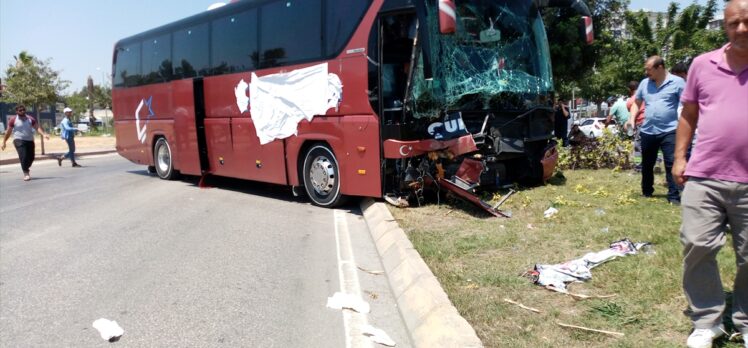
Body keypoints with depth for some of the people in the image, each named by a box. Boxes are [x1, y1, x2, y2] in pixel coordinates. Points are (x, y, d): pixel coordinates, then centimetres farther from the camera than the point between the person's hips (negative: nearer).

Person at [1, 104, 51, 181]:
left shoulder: (31, 119, 6)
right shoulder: (13, 120, 0)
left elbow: (37, 128, -1)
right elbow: (8, 132, 6)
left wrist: (44, 134, -19)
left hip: (30, 140, 3)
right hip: (19, 140, -3)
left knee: (31, 157, 8)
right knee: (23, 156, -17)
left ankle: (26, 168, 38)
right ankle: (26, 173, -11)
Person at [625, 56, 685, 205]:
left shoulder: (677, 82, -5)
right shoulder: (644, 83, 8)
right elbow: (637, 102, 19)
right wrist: (631, 118, 3)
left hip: (669, 131, -5)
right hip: (647, 131, 5)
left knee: (672, 164, -7)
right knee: (647, 164, 15)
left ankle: (674, 196, -2)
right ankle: (646, 192, 30)